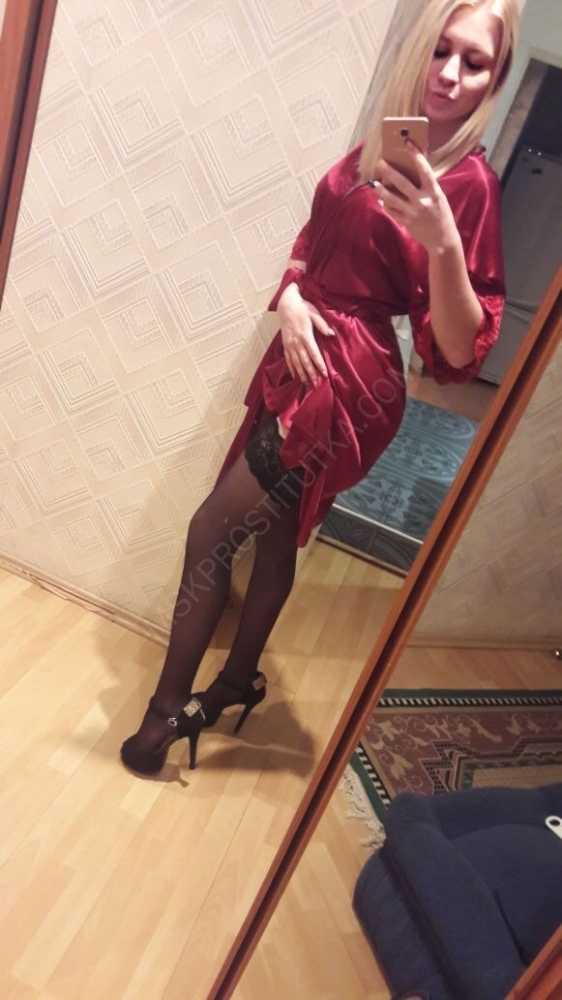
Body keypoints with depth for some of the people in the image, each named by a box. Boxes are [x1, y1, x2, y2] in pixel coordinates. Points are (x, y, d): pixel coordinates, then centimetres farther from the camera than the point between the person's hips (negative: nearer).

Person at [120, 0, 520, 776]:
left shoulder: (470, 181, -11)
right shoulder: (382, 142, 10)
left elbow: (460, 350, -18)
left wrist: (443, 242, -33)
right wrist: (290, 295, -2)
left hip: (347, 384, -8)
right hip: (302, 358, 8)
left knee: (211, 533, -4)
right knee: (275, 533, 18)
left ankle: (169, 708, 17)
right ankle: (239, 680, 40)